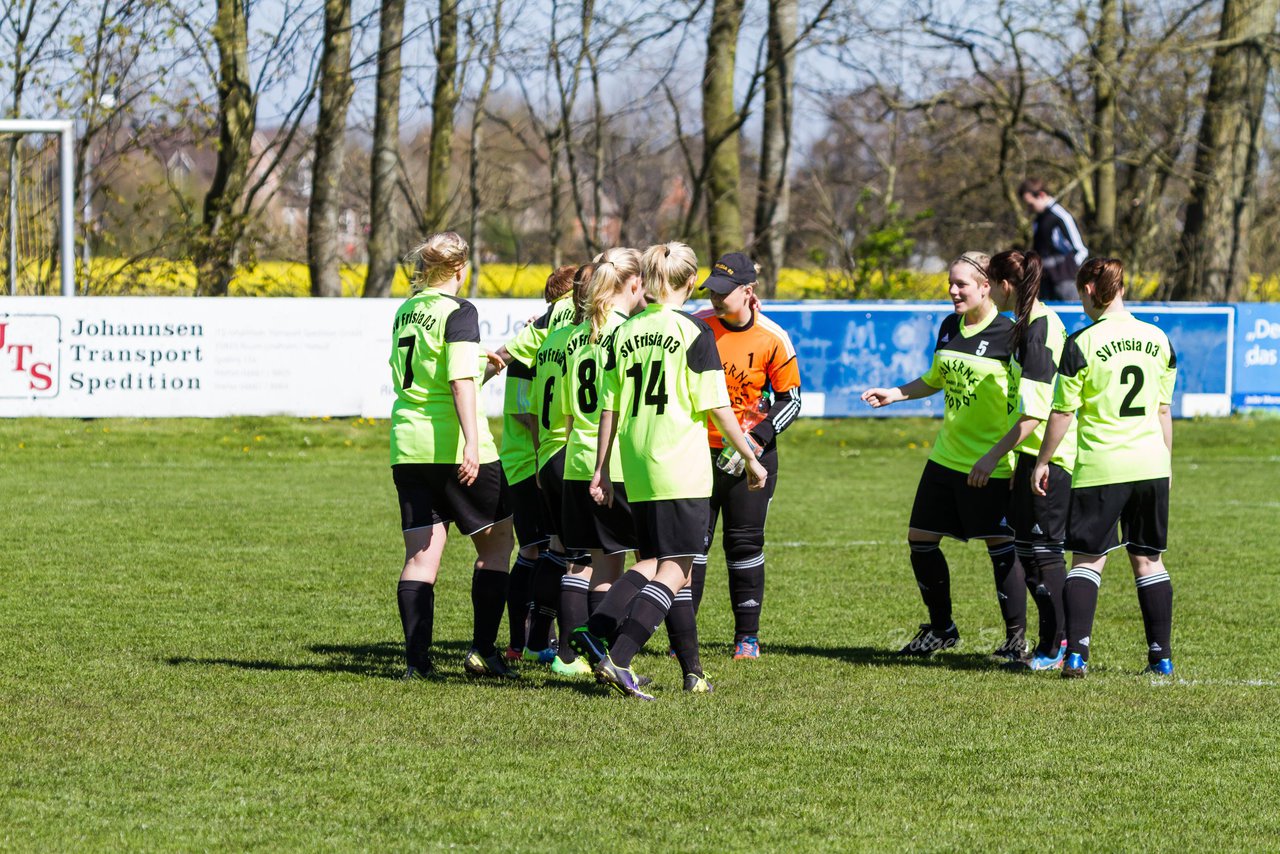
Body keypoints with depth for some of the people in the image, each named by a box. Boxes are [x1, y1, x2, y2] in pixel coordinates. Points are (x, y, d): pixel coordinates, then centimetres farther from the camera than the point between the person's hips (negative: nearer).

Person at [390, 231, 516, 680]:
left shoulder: (405, 311, 12)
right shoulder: (459, 312, -9)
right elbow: (461, 382, -19)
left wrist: (486, 363, 34)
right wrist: (472, 444, -24)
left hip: (408, 446, 6)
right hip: (452, 445, -6)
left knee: (420, 553, 4)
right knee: (496, 541, 10)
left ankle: (417, 659, -4)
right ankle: (482, 649, 5)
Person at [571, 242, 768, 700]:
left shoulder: (625, 333, 9)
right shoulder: (693, 331, -6)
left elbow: (609, 408, 10)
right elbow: (716, 405, -7)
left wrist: (602, 470, 16)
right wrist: (750, 458, 2)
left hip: (637, 472, 6)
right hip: (682, 469, -6)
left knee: (652, 563, 18)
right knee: (673, 571, -4)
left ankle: (593, 631, -2)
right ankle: (618, 659, -15)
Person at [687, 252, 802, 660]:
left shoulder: (772, 339, -9)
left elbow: (790, 399, -1)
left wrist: (760, 437, -15)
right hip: (698, 452, 1)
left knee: (745, 544, 3)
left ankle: (747, 636, 13)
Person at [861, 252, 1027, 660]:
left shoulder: (1008, 335, -13)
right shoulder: (949, 328, 9)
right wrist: (895, 394, 11)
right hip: (946, 456, 8)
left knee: (1001, 547, -4)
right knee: (920, 539, 8)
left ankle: (1016, 638, 9)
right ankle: (941, 629, 24)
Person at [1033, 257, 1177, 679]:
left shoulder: (1083, 343, -9)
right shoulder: (1158, 339, 5)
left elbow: (1063, 412, -6)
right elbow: (1164, 409, 12)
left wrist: (1042, 462, 4)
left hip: (1099, 467, -4)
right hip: (1151, 465, 4)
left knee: (1087, 560, 4)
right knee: (1148, 560, 12)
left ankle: (1076, 652, -7)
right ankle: (1161, 656, 11)